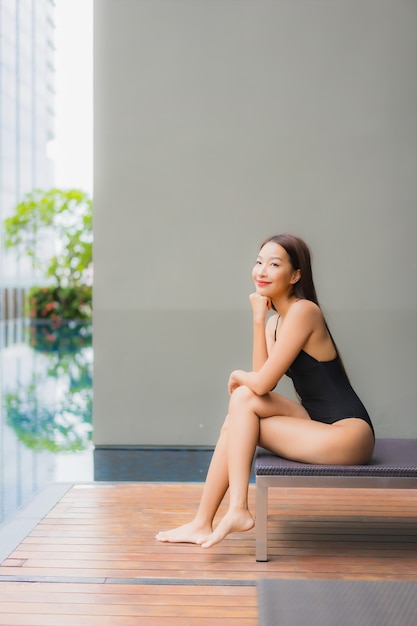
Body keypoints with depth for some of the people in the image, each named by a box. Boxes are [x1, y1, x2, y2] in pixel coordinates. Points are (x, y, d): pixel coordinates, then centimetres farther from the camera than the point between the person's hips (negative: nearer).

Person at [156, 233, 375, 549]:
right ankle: (203, 523, 2)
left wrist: (239, 376, 3)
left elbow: (262, 383, -20)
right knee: (239, 411, -5)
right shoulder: (275, 320, 12)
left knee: (244, 401, -11)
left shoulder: (303, 311, -16)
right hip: (320, 425, 8)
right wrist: (258, 319, -5)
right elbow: (261, 379, -1)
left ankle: (238, 510, -6)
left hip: (348, 433, -8)